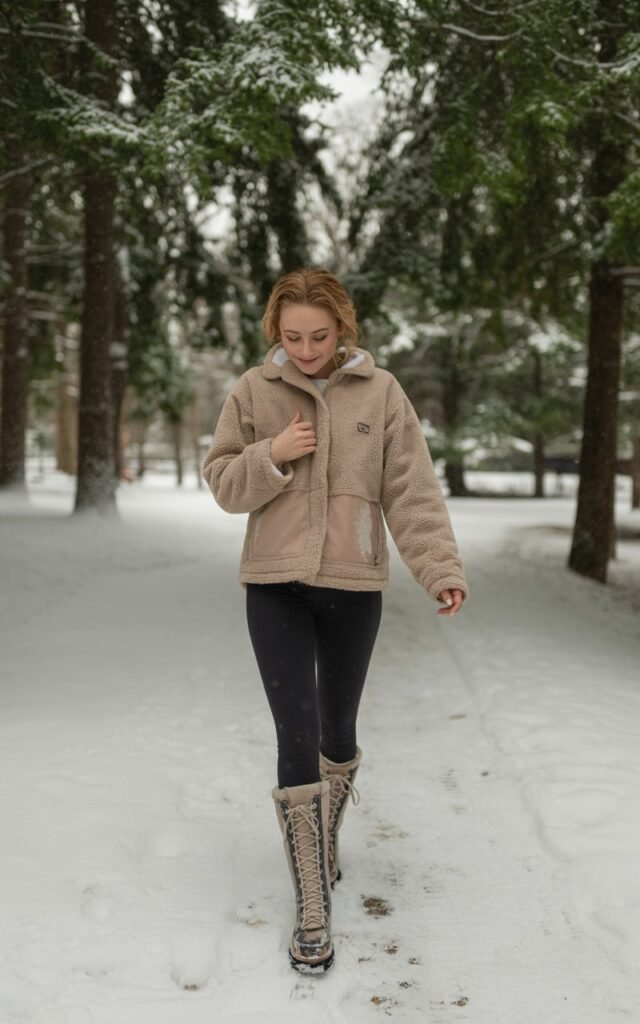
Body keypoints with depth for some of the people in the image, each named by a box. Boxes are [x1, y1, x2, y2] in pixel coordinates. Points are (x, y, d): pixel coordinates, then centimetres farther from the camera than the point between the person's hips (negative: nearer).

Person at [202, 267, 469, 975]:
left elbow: (412, 491, -5)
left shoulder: (379, 391, -2)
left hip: (354, 586, 1)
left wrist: (441, 569, -14)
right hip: (276, 586, -1)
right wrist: (271, 457, -16)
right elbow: (223, 483, 3)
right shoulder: (254, 390, -1)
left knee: (338, 732, 15)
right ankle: (312, 911, 2)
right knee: (297, 737, -7)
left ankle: (326, 839, 44)